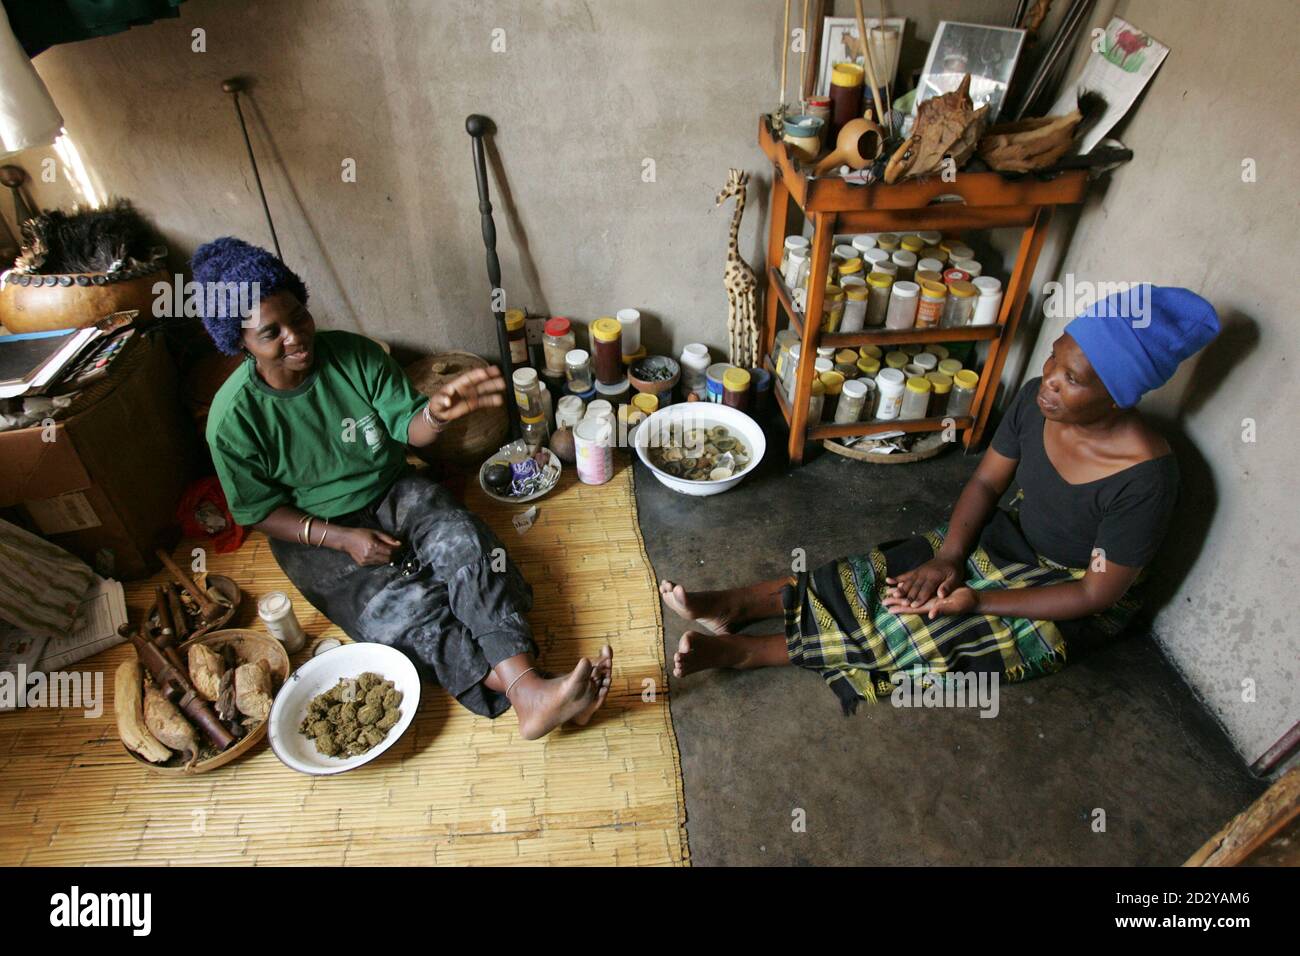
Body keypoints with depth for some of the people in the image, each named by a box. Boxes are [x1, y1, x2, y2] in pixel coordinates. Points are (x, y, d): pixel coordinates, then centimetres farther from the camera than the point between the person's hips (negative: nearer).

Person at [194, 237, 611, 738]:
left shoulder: (354, 354, -11)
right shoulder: (233, 418, -15)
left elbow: (409, 428, -9)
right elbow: (260, 511, -8)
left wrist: (436, 413, -34)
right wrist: (341, 538, -21)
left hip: (392, 493, 2)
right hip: (315, 533, -2)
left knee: (464, 544, -28)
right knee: (406, 606, -28)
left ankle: (529, 684, -41)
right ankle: (525, 694, -33)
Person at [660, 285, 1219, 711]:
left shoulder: (1144, 479, -32)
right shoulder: (1037, 401, -16)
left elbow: (1099, 591, -24)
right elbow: (986, 481, -4)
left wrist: (979, 601, -29)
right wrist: (948, 556, -20)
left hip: (1069, 595, -5)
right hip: (1012, 539, 6)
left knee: (926, 631, -21)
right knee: (893, 574, -15)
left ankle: (744, 651, -21)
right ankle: (735, 606, -20)